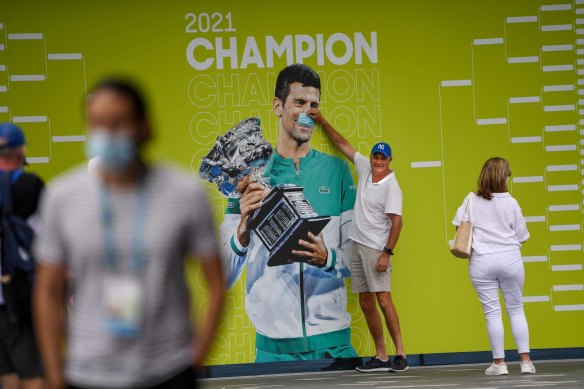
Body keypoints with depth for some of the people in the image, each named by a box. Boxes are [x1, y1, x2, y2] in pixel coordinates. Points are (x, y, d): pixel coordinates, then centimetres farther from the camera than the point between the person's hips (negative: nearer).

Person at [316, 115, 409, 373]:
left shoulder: (391, 186, -11)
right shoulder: (365, 169, 9)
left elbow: (396, 221, -16)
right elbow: (342, 144, 20)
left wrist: (387, 253, -21)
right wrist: (322, 122, 20)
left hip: (376, 249, -8)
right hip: (358, 245, 8)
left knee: (383, 299, -15)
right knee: (366, 303, 6)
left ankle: (400, 355, -16)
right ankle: (381, 357, 9)